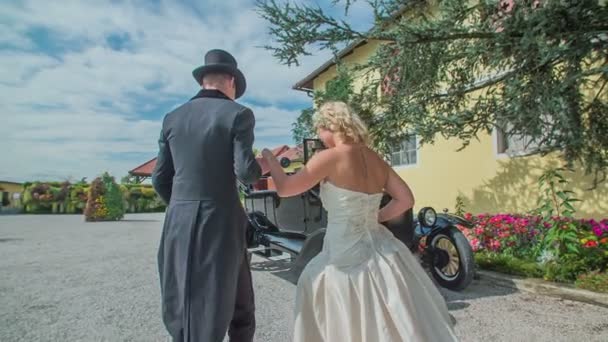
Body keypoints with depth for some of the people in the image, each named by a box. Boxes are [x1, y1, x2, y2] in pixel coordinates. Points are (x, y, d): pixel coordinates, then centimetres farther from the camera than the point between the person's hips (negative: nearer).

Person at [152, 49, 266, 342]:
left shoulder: (173, 118, 10)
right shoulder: (238, 114, -5)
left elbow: (160, 179, 9)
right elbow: (245, 172, -14)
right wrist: (260, 169, 9)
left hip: (178, 224, 5)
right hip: (220, 222, -5)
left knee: (183, 310, 17)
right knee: (239, 308, 12)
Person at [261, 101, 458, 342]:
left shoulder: (330, 158, -14)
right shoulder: (376, 160, 5)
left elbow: (284, 188, -8)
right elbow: (406, 200, 6)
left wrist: (269, 158, 9)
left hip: (346, 260, -6)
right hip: (382, 254, 6)